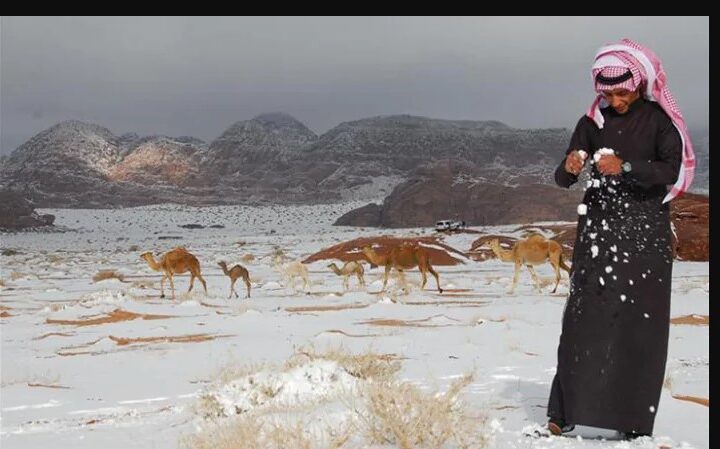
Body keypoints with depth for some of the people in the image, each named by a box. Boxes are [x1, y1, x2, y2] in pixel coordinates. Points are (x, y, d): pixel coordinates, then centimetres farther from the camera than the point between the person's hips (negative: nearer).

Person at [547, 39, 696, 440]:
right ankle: (564, 412, -2)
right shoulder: (593, 122, 8)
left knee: (641, 323, -5)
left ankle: (635, 422, -2)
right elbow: (563, 179, 3)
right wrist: (570, 168, -21)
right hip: (599, 229, 2)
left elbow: (671, 171, -13)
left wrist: (625, 167, -29)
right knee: (584, 317, -4)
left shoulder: (660, 120, 0)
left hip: (646, 231, -2)